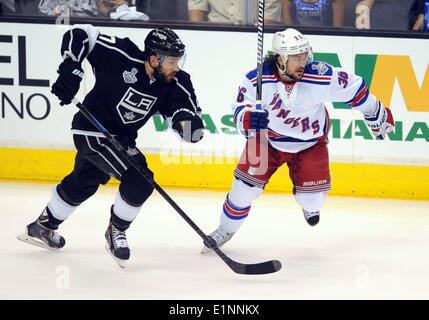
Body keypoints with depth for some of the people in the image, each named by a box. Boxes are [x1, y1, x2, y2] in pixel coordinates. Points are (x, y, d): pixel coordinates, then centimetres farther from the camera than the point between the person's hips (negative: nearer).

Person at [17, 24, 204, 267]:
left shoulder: (175, 83, -14)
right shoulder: (122, 57, -28)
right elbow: (80, 35, -19)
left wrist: (188, 120, -40)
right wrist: (71, 69, -28)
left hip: (123, 137, 8)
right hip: (93, 131, -8)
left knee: (82, 184, 27)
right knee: (138, 181, -20)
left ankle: (43, 228, 48)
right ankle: (116, 232, 3)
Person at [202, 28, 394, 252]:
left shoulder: (321, 77, -27)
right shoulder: (256, 80, -25)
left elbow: (352, 88, -12)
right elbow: (239, 109, -18)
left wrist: (377, 116, 1)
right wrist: (249, 119, -44)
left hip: (310, 143, 0)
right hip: (268, 139, 0)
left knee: (313, 197, -10)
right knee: (246, 185, -9)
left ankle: (310, 206, 31)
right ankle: (226, 229, 18)